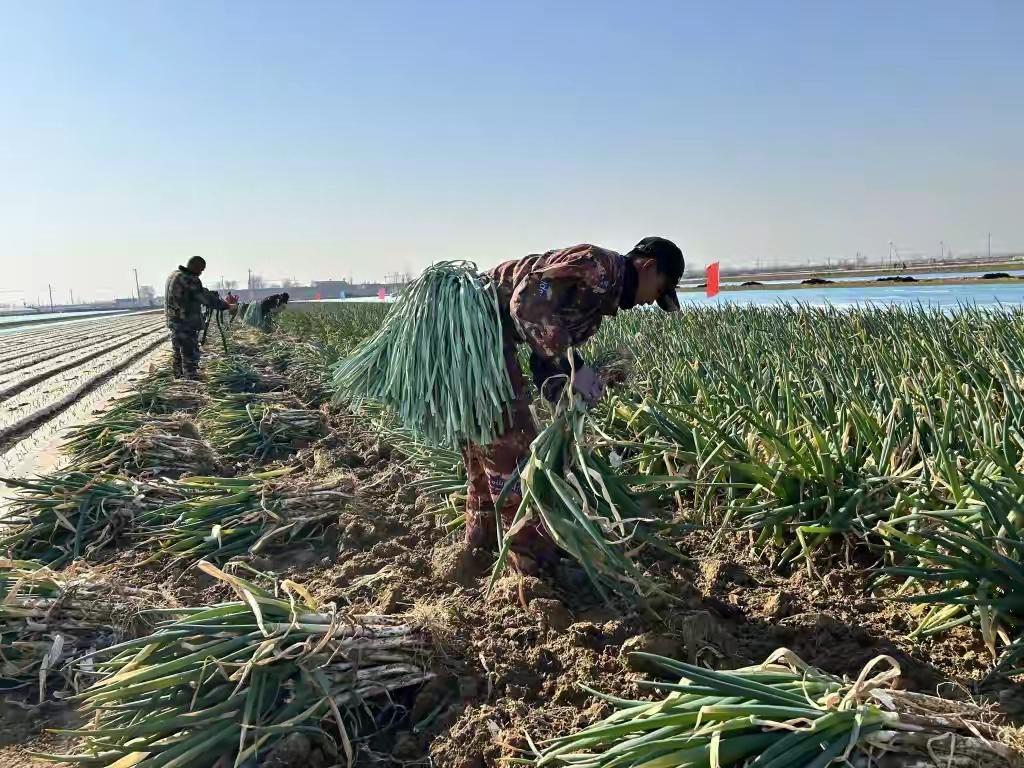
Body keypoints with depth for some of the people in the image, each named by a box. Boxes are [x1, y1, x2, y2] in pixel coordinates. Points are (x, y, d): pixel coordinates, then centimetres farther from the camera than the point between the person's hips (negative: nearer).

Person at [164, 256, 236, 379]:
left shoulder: (173, 275, 10)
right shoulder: (190, 280, -19)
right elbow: (207, 299, -21)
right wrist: (227, 305, -14)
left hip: (174, 323, 10)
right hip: (187, 325, -10)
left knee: (179, 355, 20)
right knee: (191, 356, -4)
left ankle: (180, 378, 30)